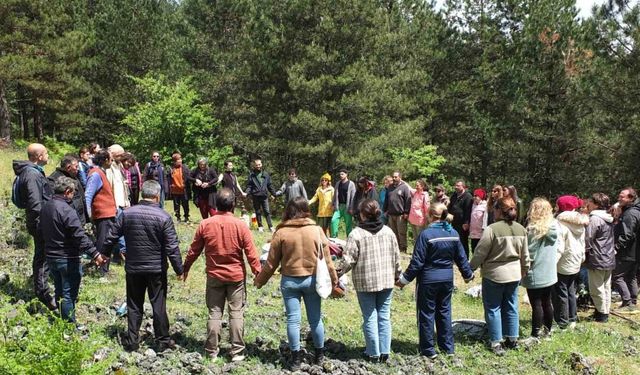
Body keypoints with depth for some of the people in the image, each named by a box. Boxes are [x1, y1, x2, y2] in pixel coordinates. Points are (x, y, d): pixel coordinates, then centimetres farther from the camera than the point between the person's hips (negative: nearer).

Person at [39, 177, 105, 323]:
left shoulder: (45, 207, 6)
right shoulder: (67, 210, -22)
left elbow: (40, 230, 19)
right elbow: (80, 236, -27)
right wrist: (95, 254, -25)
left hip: (51, 256, 9)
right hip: (68, 259, -9)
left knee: (59, 292, 20)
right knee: (69, 295, 0)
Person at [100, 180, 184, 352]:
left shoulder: (127, 214, -5)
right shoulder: (164, 217, -14)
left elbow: (112, 237, 4)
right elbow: (172, 247, -14)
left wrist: (105, 254, 22)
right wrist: (179, 270, -5)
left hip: (133, 269, 2)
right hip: (157, 270, -2)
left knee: (134, 306, 14)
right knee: (159, 305, 9)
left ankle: (132, 341, 20)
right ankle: (163, 341, 17)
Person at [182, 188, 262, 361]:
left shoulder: (205, 224, -7)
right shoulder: (240, 225, -11)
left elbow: (194, 250, 3)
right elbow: (251, 252, -9)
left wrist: (186, 267, 18)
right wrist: (258, 272, 2)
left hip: (214, 276, 1)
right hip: (236, 276, -1)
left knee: (214, 313, 11)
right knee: (236, 313, 7)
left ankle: (212, 350, 16)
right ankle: (237, 352, 9)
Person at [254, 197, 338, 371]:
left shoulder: (281, 232, -7)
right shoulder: (316, 230, -5)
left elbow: (271, 262, -2)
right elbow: (326, 259, -1)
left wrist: (259, 280, 11)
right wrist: (334, 279, 13)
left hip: (289, 281, -1)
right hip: (312, 280, 1)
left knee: (293, 319, 6)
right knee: (315, 318, 12)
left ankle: (296, 358, 12)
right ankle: (320, 354, 25)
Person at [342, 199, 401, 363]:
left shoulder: (356, 234, -14)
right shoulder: (388, 231, 1)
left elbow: (349, 260, -14)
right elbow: (396, 257, 6)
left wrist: (340, 273, 5)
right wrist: (397, 275, 21)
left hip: (365, 282, -4)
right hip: (386, 281, 4)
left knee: (370, 317, 7)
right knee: (384, 316, 12)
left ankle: (374, 353, 14)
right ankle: (384, 352, 18)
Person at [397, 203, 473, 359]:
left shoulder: (426, 234, -17)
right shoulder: (453, 233, 0)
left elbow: (417, 261, -16)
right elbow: (461, 258, 8)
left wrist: (405, 279, -7)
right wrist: (468, 274, 24)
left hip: (428, 280, -5)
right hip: (447, 279, 5)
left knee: (427, 314, 6)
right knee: (444, 311, 17)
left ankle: (428, 350, 14)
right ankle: (448, 347, 24)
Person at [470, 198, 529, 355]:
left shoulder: (492, 229, -19)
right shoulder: (521, 229, 1)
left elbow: (480, 252, -14)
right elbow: (525, 255, 10)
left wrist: (471, 268, 0)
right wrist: (525, 270, 25)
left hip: (494, 274, -6)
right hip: (514, 274, 6)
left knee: (493, 308, 6)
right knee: (511, 307, 17)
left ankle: (496, 343, 8)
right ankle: (512, 339, 26)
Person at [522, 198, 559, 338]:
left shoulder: (532, 229, -20)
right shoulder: (555, 227, -2)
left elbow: (529, 253, -17)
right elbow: (559, 248, 8)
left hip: (535, 275, -6)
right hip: (550, 273, 6)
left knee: (536, 305, 3)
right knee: (547, 303, 17)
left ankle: (536, 333, 11)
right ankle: (547, 330, 29)